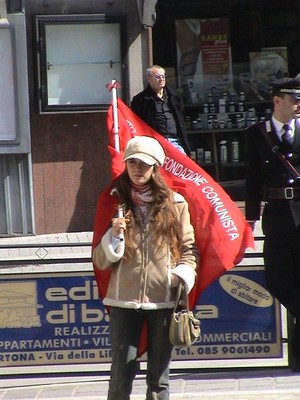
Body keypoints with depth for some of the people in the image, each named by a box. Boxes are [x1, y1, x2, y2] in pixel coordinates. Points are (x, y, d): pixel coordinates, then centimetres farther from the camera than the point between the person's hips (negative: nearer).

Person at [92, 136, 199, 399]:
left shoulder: (175, 204, 7)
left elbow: (189, 249, 9)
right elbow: (100, 261, 6)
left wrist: (183, 277, -9)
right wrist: (114, 235, -12)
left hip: (164, 299, 0)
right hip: (124, 299, 0)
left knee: (159, 373, 6)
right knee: (122, 373, -5)